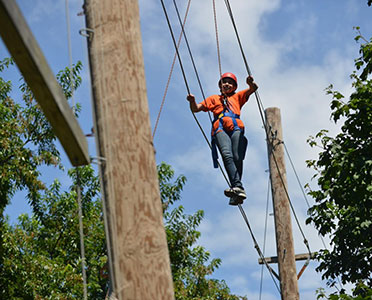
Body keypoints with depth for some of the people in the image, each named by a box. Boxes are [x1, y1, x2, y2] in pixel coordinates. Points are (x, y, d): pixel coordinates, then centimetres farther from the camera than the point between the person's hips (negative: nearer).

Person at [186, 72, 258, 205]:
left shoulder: (237, 97, 37)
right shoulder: (214, 99, 36)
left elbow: (253, 88, 26)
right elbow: (196, 109, 29)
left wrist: (251, 83, 1)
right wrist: (192, 101, 6)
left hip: (236, 127, 1)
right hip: (220, 128, -1)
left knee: (237, 157, -22)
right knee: (227, 155, -28)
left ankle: (235, 189, -29)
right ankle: (238, 187, -44)